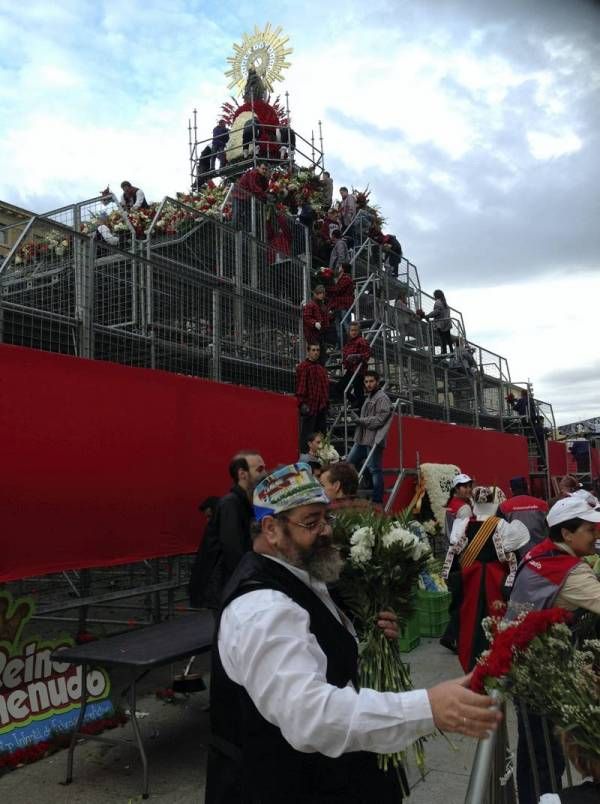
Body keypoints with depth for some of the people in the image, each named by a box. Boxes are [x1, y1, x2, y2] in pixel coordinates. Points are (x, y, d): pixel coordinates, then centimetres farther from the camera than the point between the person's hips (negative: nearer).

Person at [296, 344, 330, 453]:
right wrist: (302, 403, -22)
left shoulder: (321, 368, 18)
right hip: (309, 406, -8)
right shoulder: (303, 367, -7)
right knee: (307, 434, -5)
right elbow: (300, 385, -15)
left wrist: (326, 402, 17)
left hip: (321, 407, 8)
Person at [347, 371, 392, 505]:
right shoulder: (369, 397, 22)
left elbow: (379, 419, -17)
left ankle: (377, 501, -1)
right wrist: (355, 418, 6)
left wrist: (360, 420, -14)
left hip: (374, 440, -10)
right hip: (362, 439, 10)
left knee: (374, 469, -7)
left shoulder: (382, 398, -7)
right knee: (350, 463, 12)